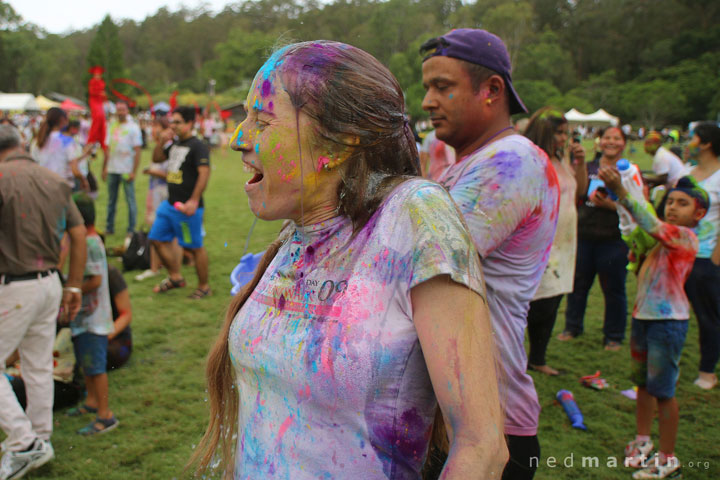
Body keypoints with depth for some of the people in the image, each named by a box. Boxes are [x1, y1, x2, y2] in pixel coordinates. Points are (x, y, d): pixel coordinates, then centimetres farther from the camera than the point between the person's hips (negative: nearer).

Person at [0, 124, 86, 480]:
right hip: (50, 283, 7)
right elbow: (79, 235, 8)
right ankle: (41, 440, 29)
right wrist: (73, 287, 14)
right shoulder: (55, 181, 7)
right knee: (39, 367, 17)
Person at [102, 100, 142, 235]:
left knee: (130, 200, 0)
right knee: (111, 200, 12)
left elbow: (137, 151, -8)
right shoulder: (112, 126, 11)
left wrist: (133, 172, -14)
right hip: (112, 169, 5)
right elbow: (108, 149, 16)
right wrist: (104, 168, 12)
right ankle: (109, 227, 21)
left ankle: (131, 229, 6)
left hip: (127, 170, -5)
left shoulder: (133, 127, -4)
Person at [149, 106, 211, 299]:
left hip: (187, 206, -9)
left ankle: (204, 286, 13)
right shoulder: (174, 144, 14)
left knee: (195, 247, 0)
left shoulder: (197, 146, -12)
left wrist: (194, 200, -26)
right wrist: (161, 143, 6)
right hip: (170, 203, 9)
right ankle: (175, 277, 25)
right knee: (159, 240, 11)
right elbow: (156, 159, 26)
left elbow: (204, 173, -21)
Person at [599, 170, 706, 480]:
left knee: (662, 390, 0)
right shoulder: (665, 236, 11)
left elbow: (651, 224, -30)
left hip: (668, 321, -9)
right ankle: (642, 441, 36)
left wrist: (620, 190, -38)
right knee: (643, 383, 19)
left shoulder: (685, 237, -16)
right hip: (643, 315, 9)